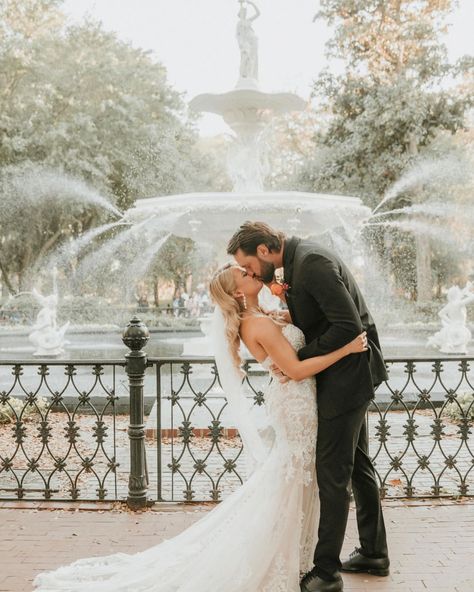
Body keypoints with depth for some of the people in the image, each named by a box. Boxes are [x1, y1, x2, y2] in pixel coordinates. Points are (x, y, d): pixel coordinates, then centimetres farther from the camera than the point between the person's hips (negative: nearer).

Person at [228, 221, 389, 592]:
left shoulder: (311, 263, -22)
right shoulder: (296, 262, 9)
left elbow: (349, 326, -27)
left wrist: (301, 359, -19)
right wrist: (284, 303, -7)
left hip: (346, 376, -10)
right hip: (345, 377, 10)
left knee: (332, 472, -3)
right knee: (358, 465, 18)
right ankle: (374, 553, 33)